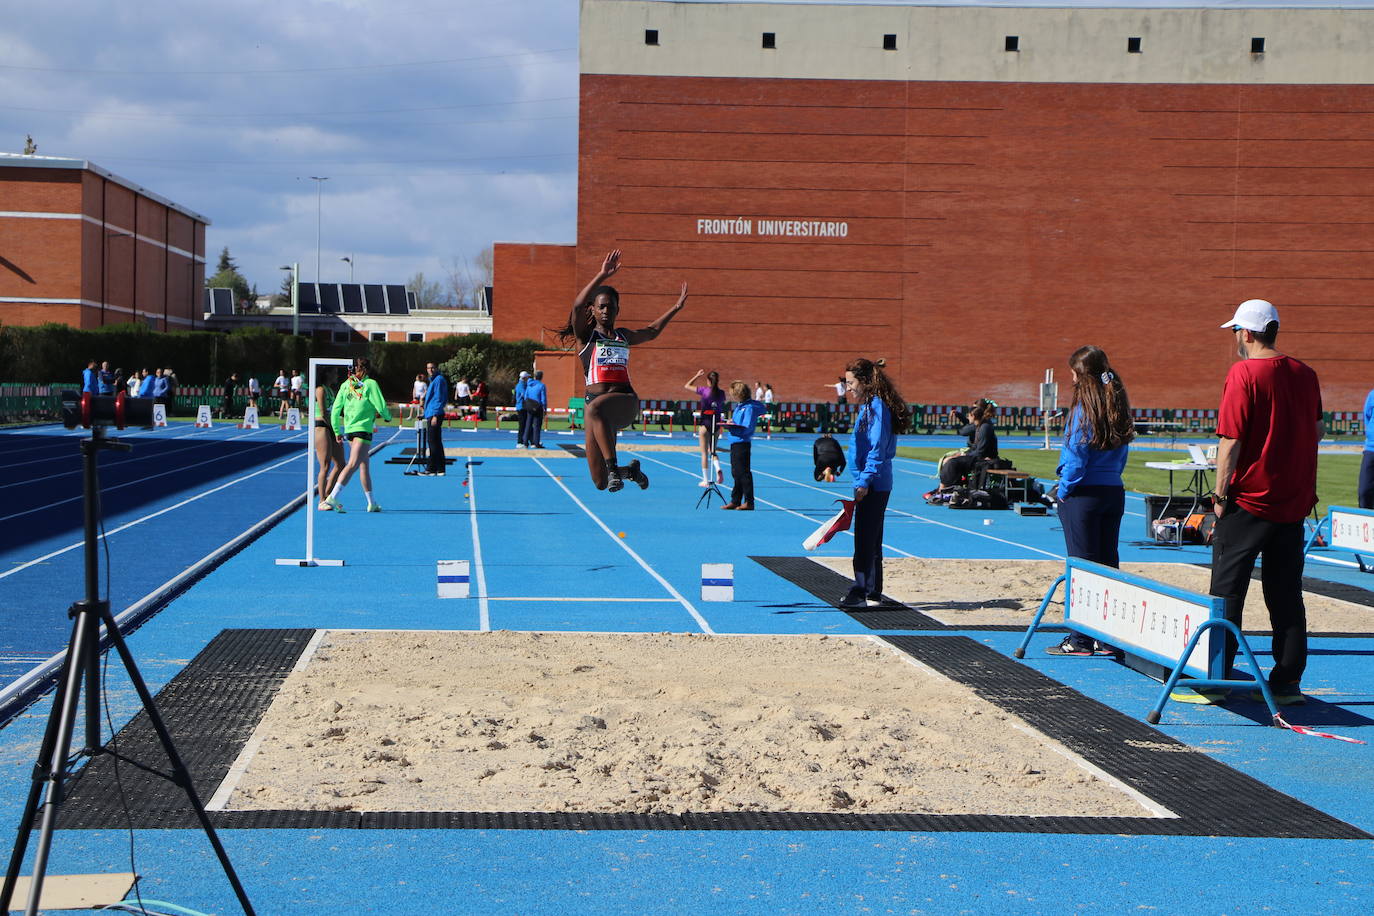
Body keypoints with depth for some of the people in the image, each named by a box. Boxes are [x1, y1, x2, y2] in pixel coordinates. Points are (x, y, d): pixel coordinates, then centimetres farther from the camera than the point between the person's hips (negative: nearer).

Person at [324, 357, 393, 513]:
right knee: (353, 465, -12)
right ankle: (333, 496, -25)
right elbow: (381, 407, -6)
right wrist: (387, 417, 16)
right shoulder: (370, 384, -6)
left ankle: (371, 503, 21)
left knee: (365, 464, 15)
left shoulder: (346, 384, 9)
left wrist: (337, 431, 15)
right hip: (363, 429, -7)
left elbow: (335, 410, 7)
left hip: (348, 429, 7)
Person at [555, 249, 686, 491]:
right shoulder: (585, 336, 9)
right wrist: (602, 276, -18)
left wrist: (676, 307, 41)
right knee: (600, 483, -1)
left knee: (594, 409, -39)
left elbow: (652, 331, 41)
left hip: (625, 401, 0)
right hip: (595, 399, 0)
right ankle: (629, 470, 35)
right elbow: (578, 305, -10)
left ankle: (613, 467, -39)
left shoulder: (623, 336, 21)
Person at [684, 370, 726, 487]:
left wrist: (697, 375, 10)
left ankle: (706, 480, 6)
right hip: (717, 424, 3)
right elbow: (723, 408, 11)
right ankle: (718, 469, -10)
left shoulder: (704, 390, -9)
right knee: (713, 451, 17)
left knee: (705, 453, 5)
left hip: (705, 424, -3)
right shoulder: (721, 393, 0)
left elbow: (687, 386, 3)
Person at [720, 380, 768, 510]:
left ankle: (749, 502, -3)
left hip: (742, 443, -10)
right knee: (736, 473, 14)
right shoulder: (739, 406, 13)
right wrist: (731, 423, 9)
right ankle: (735, 501, 21)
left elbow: (747, 428, -20)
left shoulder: (749, 407, -15)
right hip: (735, 443, 10)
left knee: (743, 473, -7)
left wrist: (732, 427, -16)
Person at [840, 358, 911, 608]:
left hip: (874, 484, -11)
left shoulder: (877, 407, -14)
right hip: (872, 484, 11)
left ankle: (862, 592, -6)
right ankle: (871, 593, 20)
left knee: (865, 540, -8)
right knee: (869, 540, 14)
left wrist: (865, 480, -21)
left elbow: (877, 449, -20)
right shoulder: (868, 406, 16)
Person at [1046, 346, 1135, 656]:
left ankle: (1080, 639, 2)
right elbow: (1121, 453, 12)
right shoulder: (1117, 405, 9)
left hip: (1084, 492, -7)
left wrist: (1064, 490, -4)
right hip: (1114, 492, 7)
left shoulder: (1083, 407, -13)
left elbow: (1076, 456, -14)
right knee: (1108, 564, 10)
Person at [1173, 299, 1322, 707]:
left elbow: (1231, 440, -15)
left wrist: (1220, 495, -8)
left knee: (1226, 593, 2)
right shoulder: (1306, 374, 7)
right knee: (1286, 596, 11)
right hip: (1294, 502, 6)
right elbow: (1316, 432, 15)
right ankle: (1288, 681, 12)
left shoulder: (1243, 373, -12)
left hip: (1250, 501, -5)